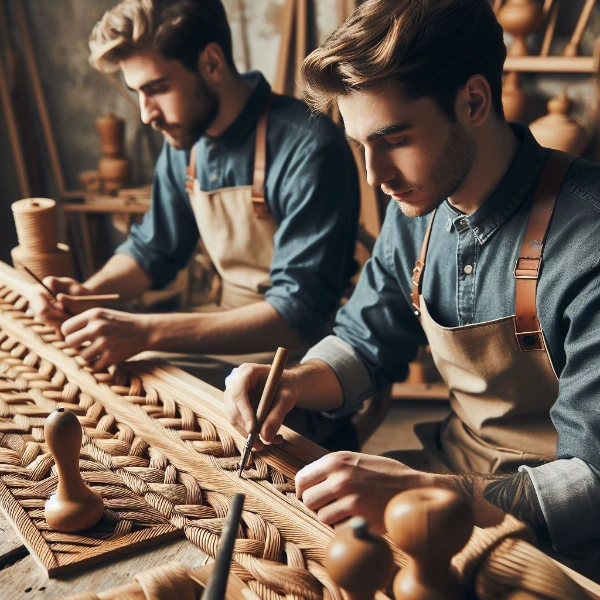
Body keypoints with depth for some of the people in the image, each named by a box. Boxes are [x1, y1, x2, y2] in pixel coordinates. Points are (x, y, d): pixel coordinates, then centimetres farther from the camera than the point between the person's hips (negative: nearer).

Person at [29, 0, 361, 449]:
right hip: (229, 343, 7)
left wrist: (146, 331, -31)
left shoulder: (309, 150, -22)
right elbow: (153, 250, 16)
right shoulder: (184, 141, 3)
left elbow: (301, 314, -26)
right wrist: (87, 293, -5)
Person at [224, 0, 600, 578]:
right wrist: (294, 383, -11)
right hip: (451, 473, 6)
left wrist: (417, 489, -37)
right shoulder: (417, 208, -2)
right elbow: (364, 343, 10)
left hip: (553, 537, -5)